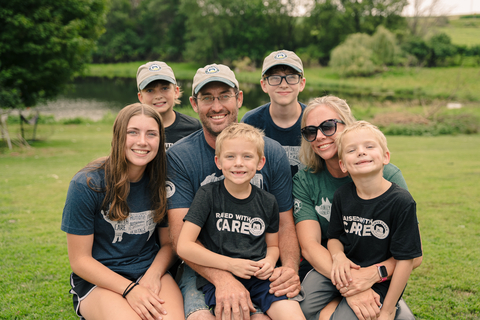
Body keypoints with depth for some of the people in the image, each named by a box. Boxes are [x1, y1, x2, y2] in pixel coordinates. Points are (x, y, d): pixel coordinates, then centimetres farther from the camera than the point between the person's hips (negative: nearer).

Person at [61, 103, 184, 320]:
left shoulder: (161, 183, 0)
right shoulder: (87, 185, -10)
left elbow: (169, 242, 8)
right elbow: (80, 260, -8)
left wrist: (153, 275, -13)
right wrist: (129, 289, -19)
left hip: (151, 272, 2)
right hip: (98, 279, -1)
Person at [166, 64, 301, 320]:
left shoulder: (272, 152, 2)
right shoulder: (179, 157, -4)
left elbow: (285, 223, 6)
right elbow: (181, 235, -11)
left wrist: (290, 267, -16)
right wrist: (222, 278, -28)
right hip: (203, 268, -2)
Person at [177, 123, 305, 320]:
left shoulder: (267, 202, 9)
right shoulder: (208, 195, -1)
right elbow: (184, 246, -6)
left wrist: (269, 262, -2)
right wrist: (231, 264, -11)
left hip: (259, 278, 3)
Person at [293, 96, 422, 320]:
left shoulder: (387, 176, -7)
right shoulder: (304, 181, -3)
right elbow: (309, 245, -13)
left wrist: (374, 273, -30)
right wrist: (348, 283, -30)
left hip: (378, 278, 1)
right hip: (322, 270, 0)